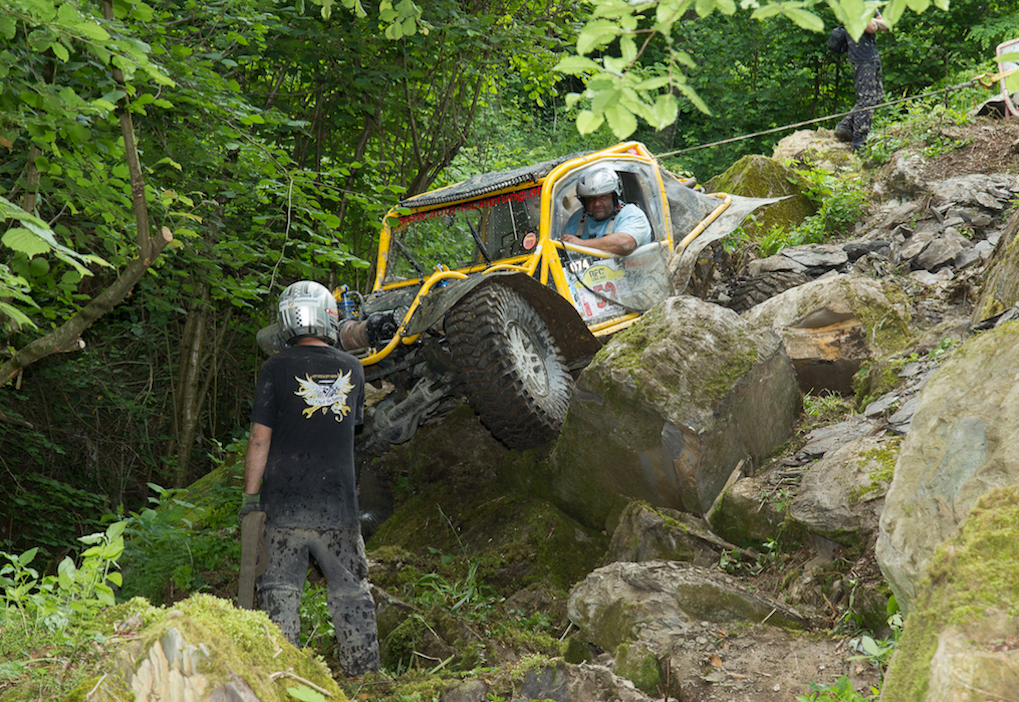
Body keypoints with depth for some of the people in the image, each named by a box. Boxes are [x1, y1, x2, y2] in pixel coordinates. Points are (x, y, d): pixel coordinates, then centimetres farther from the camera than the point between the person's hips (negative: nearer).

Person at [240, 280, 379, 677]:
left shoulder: (277, 369, -7)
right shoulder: (352, 369, 4)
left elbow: (260, 439, -7)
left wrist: (250, 497, -1)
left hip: (285, 506, -2)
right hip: (339, 505, 2)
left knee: (281, 592, 6)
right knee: (351, 594, 11)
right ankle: (364, 673, 14)